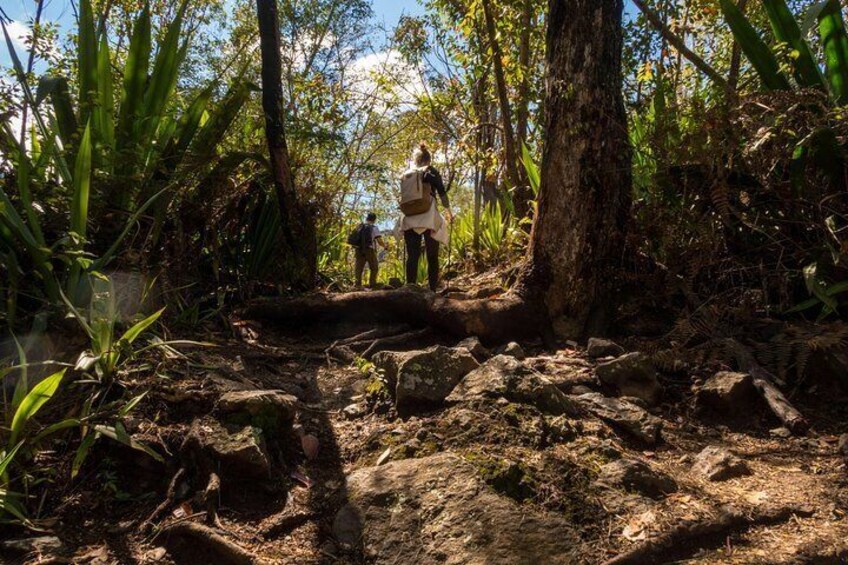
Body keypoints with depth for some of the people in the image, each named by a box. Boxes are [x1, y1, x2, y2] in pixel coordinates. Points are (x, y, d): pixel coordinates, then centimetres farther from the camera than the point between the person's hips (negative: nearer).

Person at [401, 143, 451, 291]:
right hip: (429, 217, -3)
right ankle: (432, 290, -9)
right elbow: (442, 193, 0)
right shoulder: (431, 171, 6)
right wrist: (448, 211, 10)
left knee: (412, 255, -1)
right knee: (432, 256, -1)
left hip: (410, 219, 3)